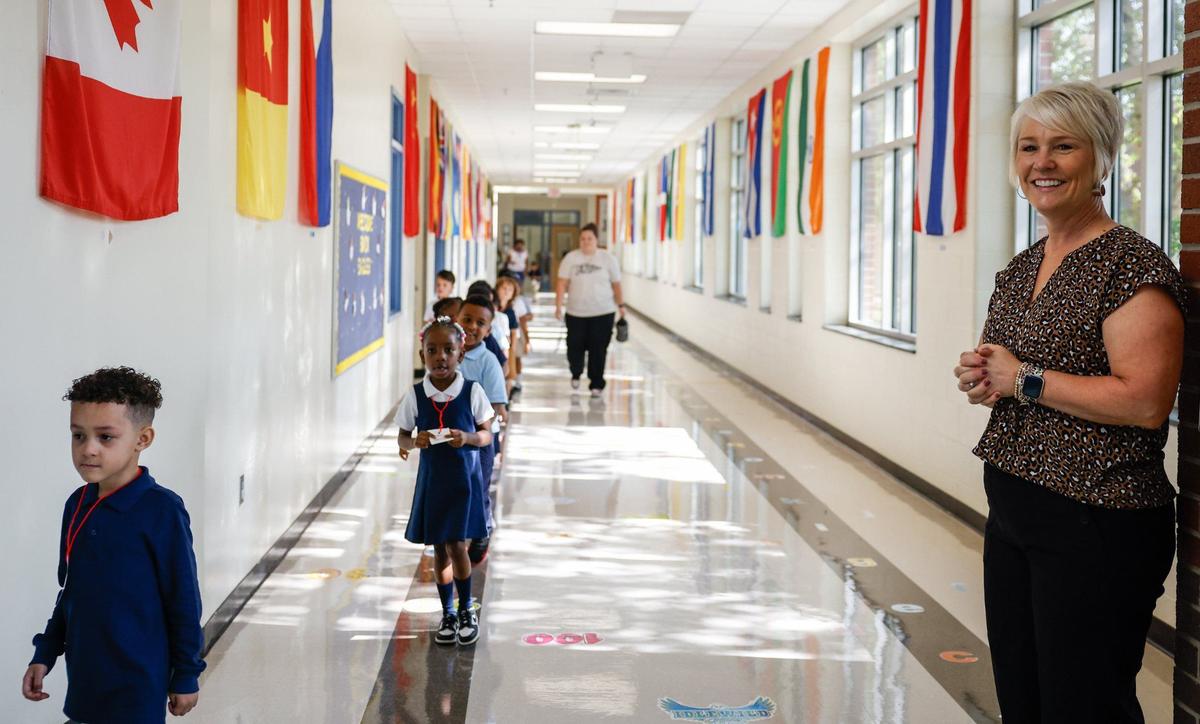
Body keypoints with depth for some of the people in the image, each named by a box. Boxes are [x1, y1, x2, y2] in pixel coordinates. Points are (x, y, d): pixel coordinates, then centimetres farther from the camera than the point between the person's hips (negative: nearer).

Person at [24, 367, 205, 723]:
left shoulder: (161, 510, -17)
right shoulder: (77, 505, 3)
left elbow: (183, 601, -11)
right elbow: (70, 592, 14)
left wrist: (186, 675, -7)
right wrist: (45, 654, 13)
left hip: (137, 685, -6)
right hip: (84, 677, 6)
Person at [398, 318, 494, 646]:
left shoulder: (472, 392, -8)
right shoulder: (415, 395, -4)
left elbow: (487, 435, 0)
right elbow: (402, 438, 5)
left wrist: (468, 438, -21)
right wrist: (415, 441, -17)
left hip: (463, 480, -2)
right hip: (431, 481, 2)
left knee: (456, 546, -6)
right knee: (439, 549, 11)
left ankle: (466, 610, 17)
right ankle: (447, 614, 26)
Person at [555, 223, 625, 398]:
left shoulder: (608, 259, 1)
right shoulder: (571, 258, 0)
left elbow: (616, 284, 7)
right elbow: (562, 283, -3)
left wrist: (621, 305, 9)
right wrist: (558, 306, -10)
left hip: (603, 313, -1)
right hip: (576, 313, 1)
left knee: (598, 350, -2)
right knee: (574, 347, 3)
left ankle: (596, 384, 11)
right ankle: (576, 374, 33)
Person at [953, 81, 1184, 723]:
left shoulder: (1132, 266, -14)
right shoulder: (1019, 270, 12)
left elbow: (1145, 401, -24)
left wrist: (1023, 378, -17)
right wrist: (979, 377, 0)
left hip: (1097, 526, -8)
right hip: (1012, 514, 9)